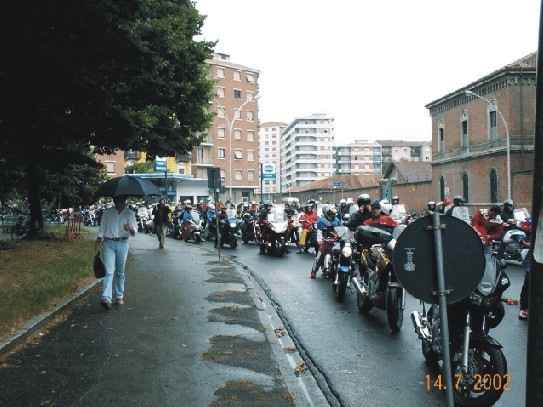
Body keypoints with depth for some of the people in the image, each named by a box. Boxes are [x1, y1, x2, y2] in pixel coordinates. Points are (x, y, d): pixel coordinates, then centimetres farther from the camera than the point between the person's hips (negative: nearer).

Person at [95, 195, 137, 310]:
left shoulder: (130, 214, 4)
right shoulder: (107, 212, 5)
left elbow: (134, 231, -2)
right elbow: (102, 228, 8)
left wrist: (131, 229, -25)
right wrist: (98, 241, -4)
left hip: (122, 244, 1)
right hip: (108, 244, -1)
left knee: (120, 272, 11)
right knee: (108, 270, -12)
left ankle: (119, 296, 22)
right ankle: (106, 298, -20)